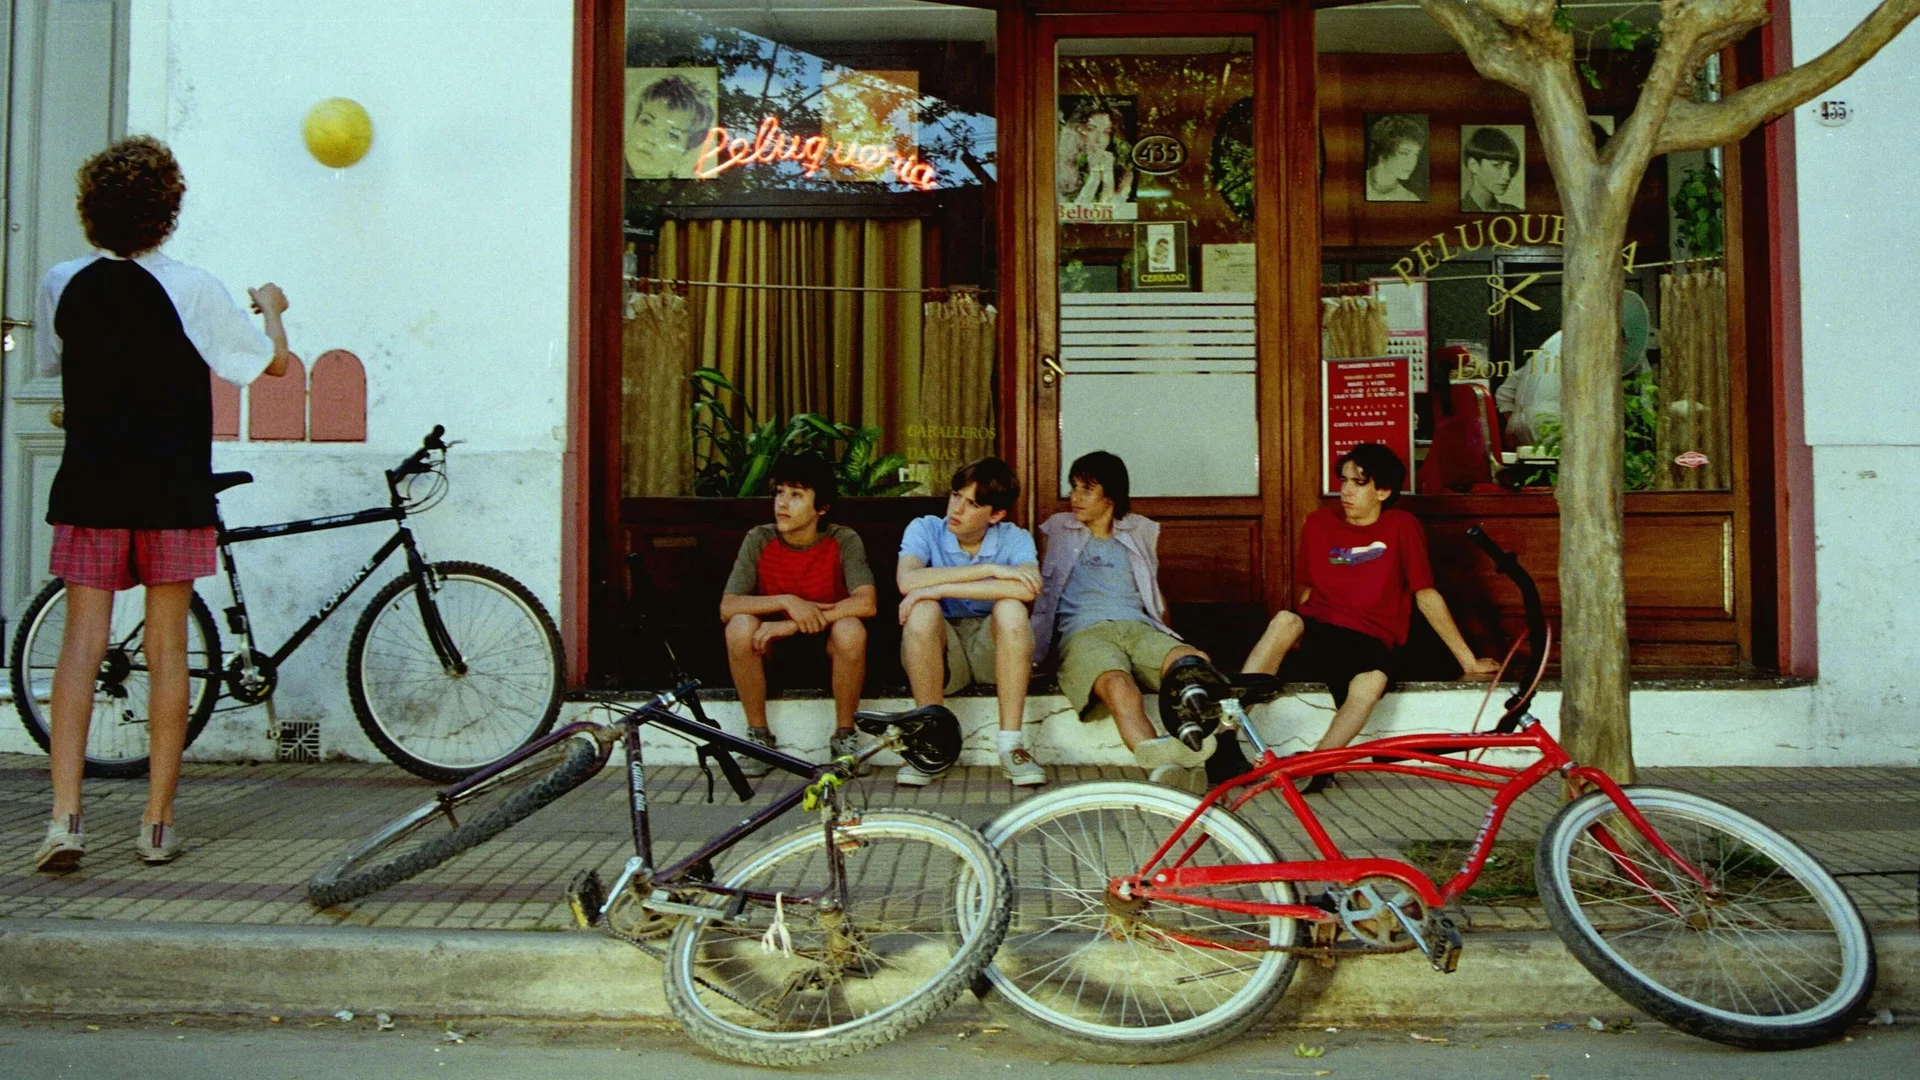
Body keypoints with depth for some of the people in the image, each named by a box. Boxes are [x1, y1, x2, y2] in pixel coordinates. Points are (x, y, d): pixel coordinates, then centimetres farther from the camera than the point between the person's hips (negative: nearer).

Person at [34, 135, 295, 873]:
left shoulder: (62, 286, 3)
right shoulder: (192, 290, -8)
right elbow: (273, 362, 4)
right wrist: (271, 308, 23)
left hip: (88, 488, 2)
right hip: (172, 493, -2)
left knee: (81, 643, 4)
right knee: (167, 649, 4)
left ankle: (65, 815, -5)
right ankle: (158, 823, 10)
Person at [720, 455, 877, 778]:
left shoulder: (843, 541, -13)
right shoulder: (759, 540, -9)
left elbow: (866, 603, -27)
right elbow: (727, 607, -17)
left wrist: (795, 625, -32)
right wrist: (787, 602, -32)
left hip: (827, 646, -1)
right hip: (773, 648, 1)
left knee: (851, 629, -33)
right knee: (740, 626, -29)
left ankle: (844, 736, -12)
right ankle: (759, 736, -13)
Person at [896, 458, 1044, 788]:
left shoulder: (1015, 538, -5)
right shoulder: (924, 529, -5)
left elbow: (1028, 588, -29)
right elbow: (907, 581, -26)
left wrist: (941, 589, -30)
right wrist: (988, 569, -28)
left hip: (994, 649, 0)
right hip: (940, 649, 0)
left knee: (1010, 608, -30)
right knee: (923, 611, -31)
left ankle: (1010, 744, -24)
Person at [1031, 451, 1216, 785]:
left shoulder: (1141, 532, 26)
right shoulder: (1059, 530, 24)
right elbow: (1040, 586, 23)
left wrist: (1169, 641, 19)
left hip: (1138, 627, 3)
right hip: (1084, 632, -3)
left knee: (1195, 663, -34)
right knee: (1118, 686, -40)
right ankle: (1163, 769, -65)